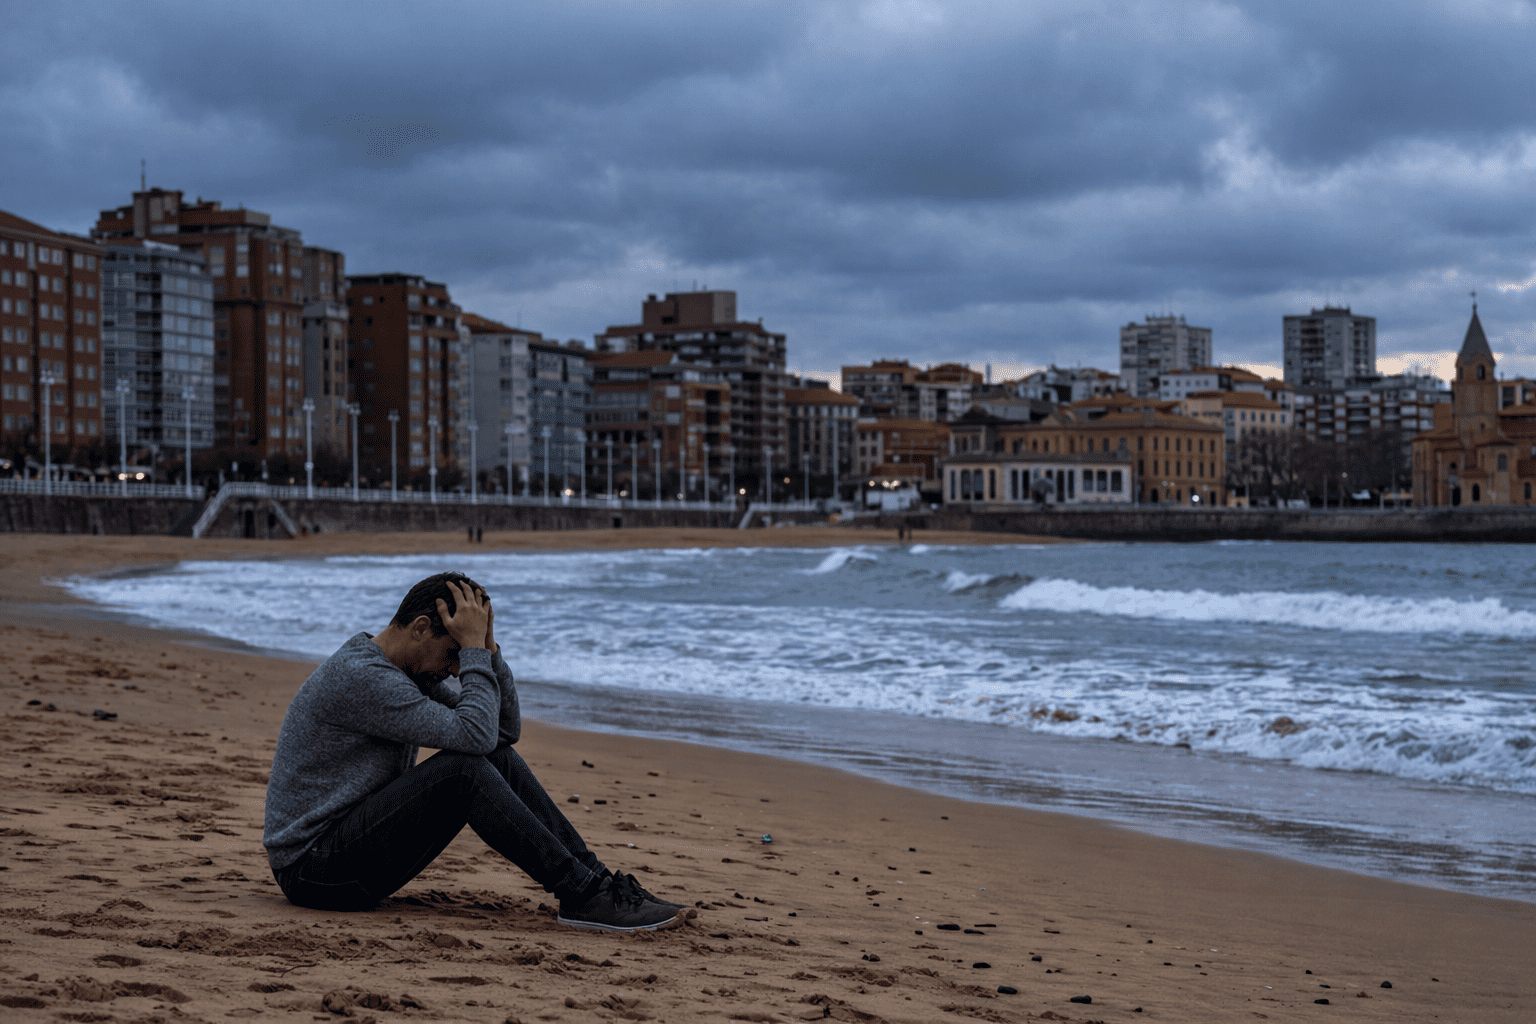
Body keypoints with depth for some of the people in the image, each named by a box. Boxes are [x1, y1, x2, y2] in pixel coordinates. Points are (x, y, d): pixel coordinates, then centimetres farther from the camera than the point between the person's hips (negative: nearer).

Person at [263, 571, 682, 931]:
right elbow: (474, 734, -26)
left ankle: (596, 878, -5)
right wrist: (472, 647, -18)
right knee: (462, 769, -26)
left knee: (501, 761, -3)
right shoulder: (359, 678, -21)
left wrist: (486, 646, -1)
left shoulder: (407, 672, 10)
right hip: (312, 868, -9)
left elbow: (505, 729, 10)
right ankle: (583, 895, -22)